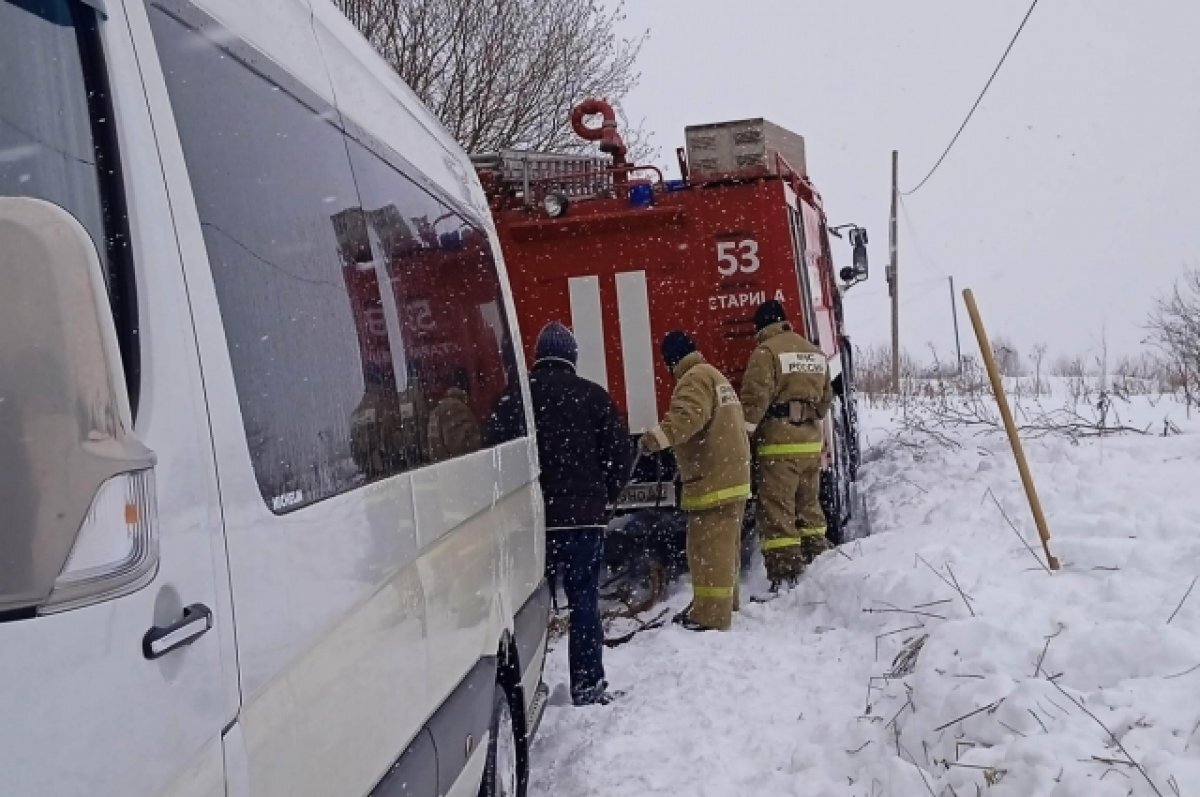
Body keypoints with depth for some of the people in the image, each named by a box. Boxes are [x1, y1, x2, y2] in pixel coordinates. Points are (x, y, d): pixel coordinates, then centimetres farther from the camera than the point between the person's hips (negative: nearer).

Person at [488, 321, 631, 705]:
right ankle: (587, 684, 7)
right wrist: (603, 496, 11)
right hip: (584, 517, -1)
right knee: (584, 602, 5)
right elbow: (620, 452, -2)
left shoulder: (515, 397, 0)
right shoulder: (592, 395, -1)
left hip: (531, 517, 1)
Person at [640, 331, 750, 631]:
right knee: (724, 545, 20)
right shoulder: (716, 376, 21)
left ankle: (711, 615, -6)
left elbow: (687, 415, -32)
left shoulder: (695, 378, -12)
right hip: (732, 476, 11)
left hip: (712, 480, -11)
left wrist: (658, 437, -44)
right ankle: (723, 602, 32)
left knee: (708, 548, -8)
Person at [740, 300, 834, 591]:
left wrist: (742, 435, -13)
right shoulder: (816, 353, 15)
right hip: (811, 443, 7)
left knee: (777, 512, -5)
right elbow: (826, 399, 21)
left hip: (778, 445, -7)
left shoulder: (766, 351, -9)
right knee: (809, 505, 20)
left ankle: (784, 577, -7)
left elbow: (755, 398, -17)